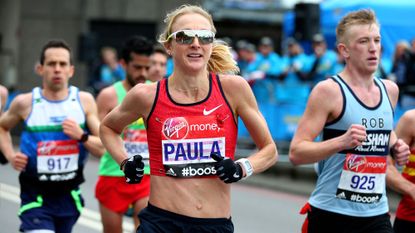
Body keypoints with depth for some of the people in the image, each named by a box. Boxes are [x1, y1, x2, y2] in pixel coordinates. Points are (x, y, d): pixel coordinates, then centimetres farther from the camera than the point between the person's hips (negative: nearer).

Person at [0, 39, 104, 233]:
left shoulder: (84, 101, -2)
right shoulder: (25, 103, -5)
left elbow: (104, 148, -1)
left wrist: (82, 136, -19)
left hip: (69, 195, 3)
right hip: (36, 197, -3)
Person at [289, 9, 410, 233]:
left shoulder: (390, 90, 9)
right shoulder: (328, 91, -11)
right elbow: (296, 153, -15)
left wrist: (394, 146, 8)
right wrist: (341, 142, -29)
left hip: (377, 215, 5)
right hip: (332, 214, -5)